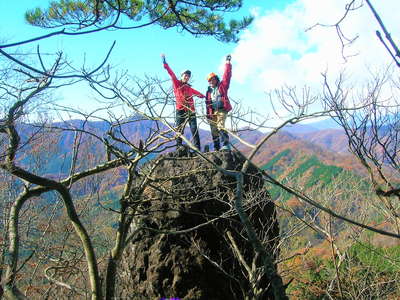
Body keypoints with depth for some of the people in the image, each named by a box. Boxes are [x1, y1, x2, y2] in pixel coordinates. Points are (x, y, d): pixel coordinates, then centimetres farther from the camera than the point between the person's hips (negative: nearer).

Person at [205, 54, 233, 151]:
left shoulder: (222, 85, 8)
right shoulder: (209, 91, 18)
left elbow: (227, 75, -2)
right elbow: (207, 104, 16)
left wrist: (228, 63, -6)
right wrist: (208, 115, 8)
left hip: (222, 110, -6)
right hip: (213, 111, 6)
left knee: (220, 127, -24)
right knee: (214, 130, 6)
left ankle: (226, 145, -29)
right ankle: (216, 147, 13)